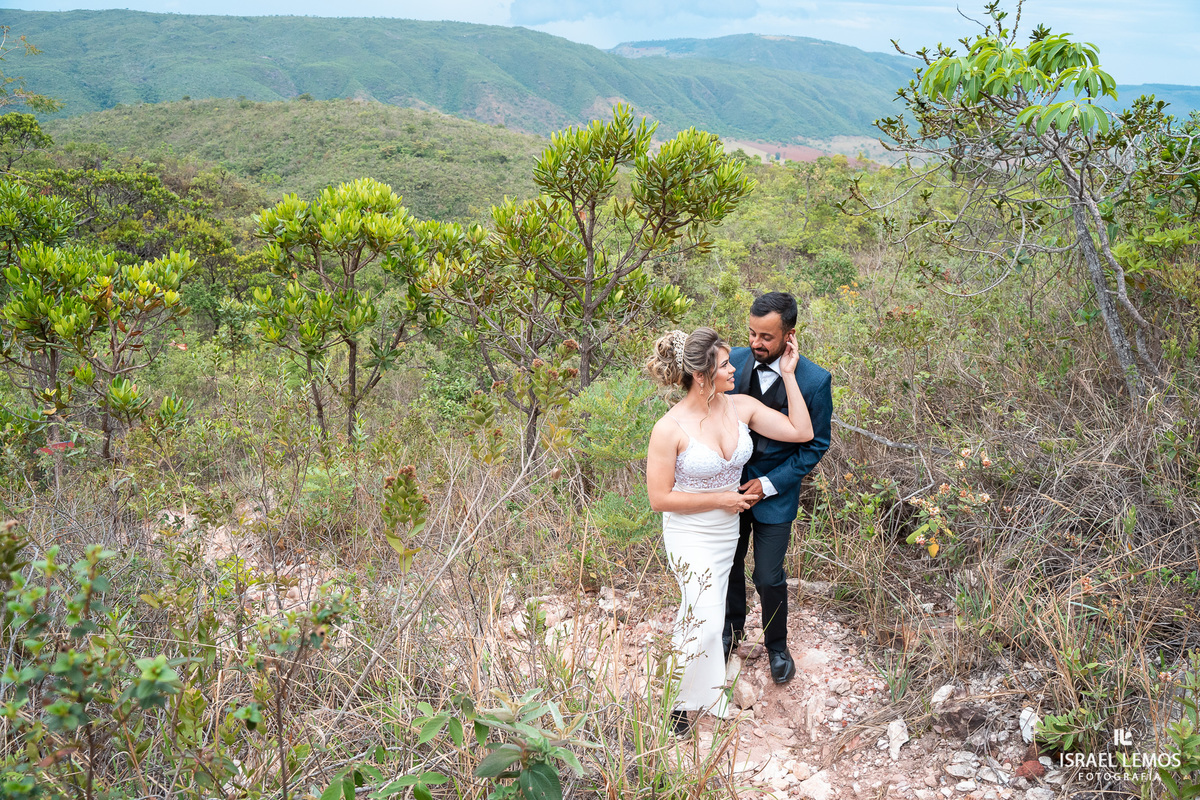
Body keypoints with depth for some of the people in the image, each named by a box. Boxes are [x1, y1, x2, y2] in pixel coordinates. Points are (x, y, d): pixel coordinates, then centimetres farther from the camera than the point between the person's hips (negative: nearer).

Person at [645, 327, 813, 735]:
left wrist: (788, 374, -12)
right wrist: (722, 499, -18)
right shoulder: (670, 429, -25)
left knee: (698, 609, 23)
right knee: (707, 621, -9)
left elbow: (801, 432, -10)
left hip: (727, 531, 6)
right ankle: (679, 698, 15)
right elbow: (660, 498, -19)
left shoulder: (741, 406, -10)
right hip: (689, 535, -5)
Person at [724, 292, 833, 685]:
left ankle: (776, 645, 33)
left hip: (775, 491, -3)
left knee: (769, 578, 6)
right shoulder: (733, 361, -10)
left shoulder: (814, 380, -19)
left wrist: (768, 484, -15)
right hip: (730, 485, 3)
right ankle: (733, 627, 46)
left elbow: (814, 445, -9)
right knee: (729, 565, 19)